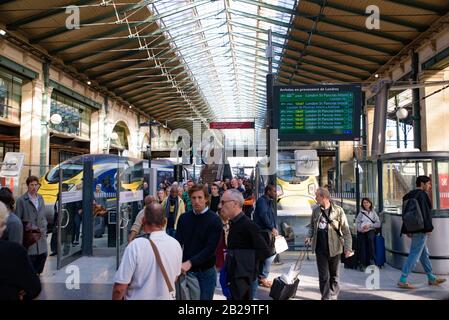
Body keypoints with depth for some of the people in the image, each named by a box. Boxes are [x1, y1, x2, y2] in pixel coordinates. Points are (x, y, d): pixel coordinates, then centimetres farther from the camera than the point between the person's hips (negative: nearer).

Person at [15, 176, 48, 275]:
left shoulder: (40, 198, 10)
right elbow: (18, 219, -6)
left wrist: (44, 228, 8)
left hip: (41, 234, 5)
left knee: (43, 254, 10)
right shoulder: (21, 200, -7)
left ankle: (36, 274, 30)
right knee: (31, 257, 0)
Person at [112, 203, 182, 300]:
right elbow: (175, 278, 5)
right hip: (166, 296, 3)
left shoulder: (135, 246, -26)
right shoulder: (176, 244, -11)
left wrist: (115, 298, -2)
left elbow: (119, 288, -21)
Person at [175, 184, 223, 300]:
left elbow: (210, 248, -16)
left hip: (206, 271, -3)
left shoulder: (214, 220, -9)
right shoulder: (184, 218, 3)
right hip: (186, 270, 3)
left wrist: (190, 262, -25)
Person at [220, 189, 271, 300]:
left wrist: (249, 261, -11)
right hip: (234, 279, 8)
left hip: (244, 281, -8)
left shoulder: (248, 225, -20)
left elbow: (264, 252, -19)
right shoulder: (234, 223, 7)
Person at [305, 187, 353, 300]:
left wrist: (348, 248, -12)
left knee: (334, 276, 14)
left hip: (334, 248, -2)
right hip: (320, 248, 2)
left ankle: (333, 296, 31)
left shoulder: (338, 211, -10)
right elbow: (312, 226, 15)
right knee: (323, 276, 6)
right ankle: (326, 297, 18)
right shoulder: (316, 210, 2)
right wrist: (309, 237, -3)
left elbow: (346, 231, -7)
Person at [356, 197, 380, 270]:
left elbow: (378, 223, 9)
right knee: (362, 245, -21)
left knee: (370, 238, -34)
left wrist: (370, 225, -7)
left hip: (370, 230, -1)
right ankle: (362, 264, -19)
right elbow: (357, 222, 10)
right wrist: (360, 228, -9)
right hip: (361, 231, 1)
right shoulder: (361, 213, 18)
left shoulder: (373, 213, 16)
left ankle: (371, 258, -23)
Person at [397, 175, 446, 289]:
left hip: (412, 229, 10)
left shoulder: (409, 195, 15)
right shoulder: (422, 195, -13)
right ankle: (402, 280, -6)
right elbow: (424, 212, -19)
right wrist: (429, 228, -16)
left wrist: (407, 230, 18)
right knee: (414, 254, -7)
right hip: (420, 229, -10)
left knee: (424, 253, 18)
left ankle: (431, 278, 30)